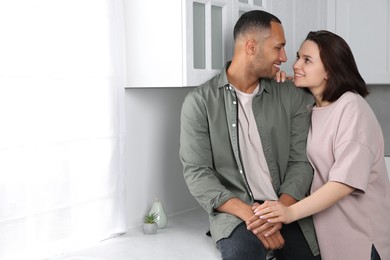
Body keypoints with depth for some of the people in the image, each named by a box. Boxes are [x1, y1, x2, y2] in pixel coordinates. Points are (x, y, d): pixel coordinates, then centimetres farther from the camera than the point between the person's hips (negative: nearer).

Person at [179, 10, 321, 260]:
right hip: (235, 212, -4)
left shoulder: (292, 96, 6)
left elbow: (301, 161, 2)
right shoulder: (200, 101, -3)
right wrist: (249, 213, -19)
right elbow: (196, 172, -7)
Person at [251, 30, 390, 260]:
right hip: (327, 229, 7)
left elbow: (347, 180, -25)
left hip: (362, 234, -7)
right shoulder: (309, 107, 7)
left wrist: (291, 212, -33)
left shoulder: (351, 107, -17)